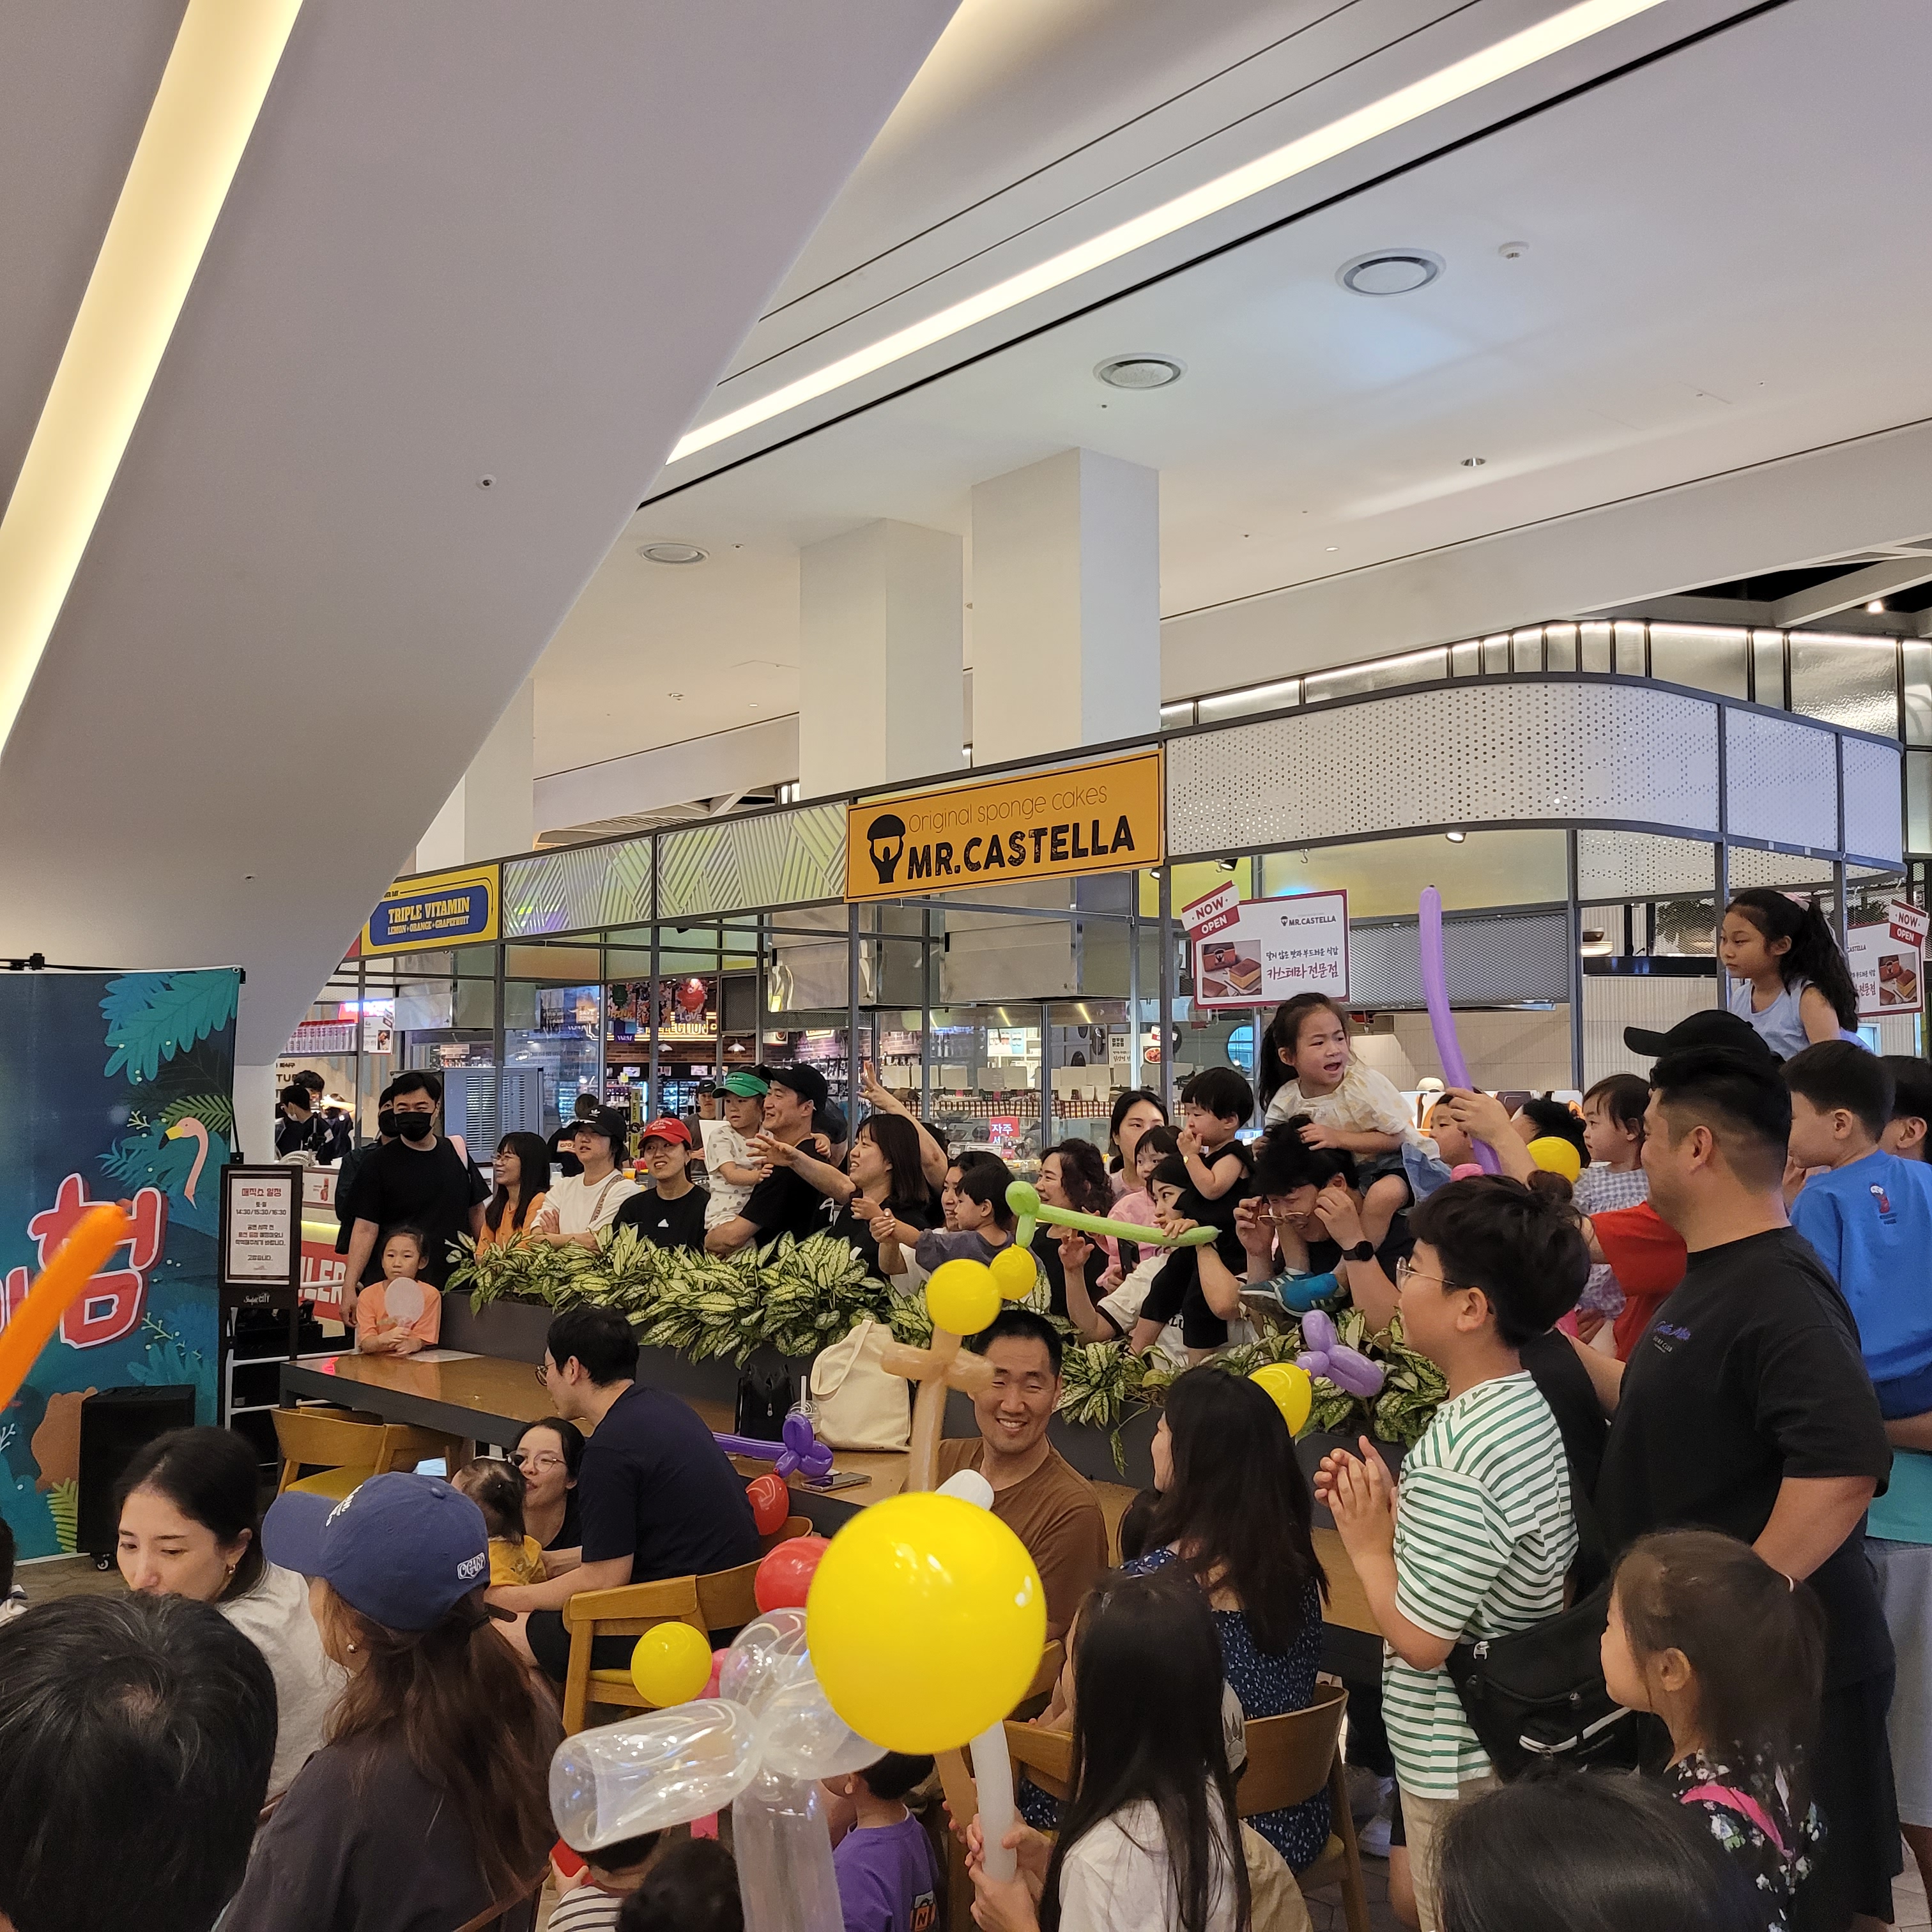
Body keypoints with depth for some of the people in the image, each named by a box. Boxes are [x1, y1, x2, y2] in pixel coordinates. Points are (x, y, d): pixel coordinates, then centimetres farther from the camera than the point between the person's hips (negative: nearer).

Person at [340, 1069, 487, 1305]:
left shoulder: (456, 1153, 9)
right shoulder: (378, 1164, -1)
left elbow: (476, 1211, 16)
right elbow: (365, 1228, -6)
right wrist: (349, 1286, -14)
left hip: (453, 1285, 3)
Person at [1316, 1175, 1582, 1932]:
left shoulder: (1455, 1461, -30)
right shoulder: (1528, 1408, -1)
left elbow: (1420, 1640, -25)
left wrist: (1366, 1542, -12)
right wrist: (1395, 1508, 0)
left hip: (1457, 1758, -9)